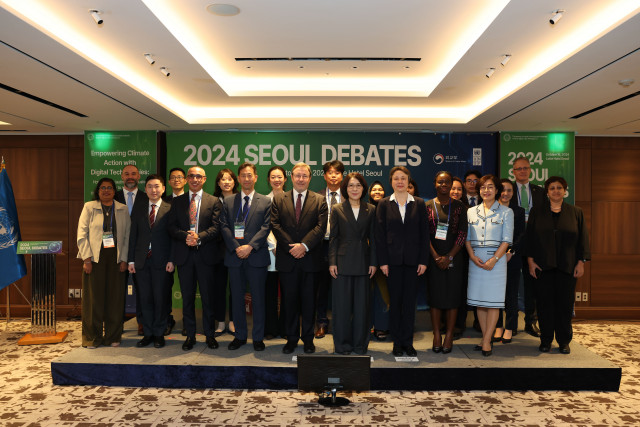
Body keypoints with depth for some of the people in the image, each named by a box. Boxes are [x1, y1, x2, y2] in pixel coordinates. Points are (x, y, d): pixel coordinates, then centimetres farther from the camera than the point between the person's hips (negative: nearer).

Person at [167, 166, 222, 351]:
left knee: (207, 296, 3)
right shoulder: (177, 201, 12)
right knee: (187, 297, 8)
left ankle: (209, 334, 16)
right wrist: (186, 236, -14)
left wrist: (199, 237, -19)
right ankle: (190, 335, 19)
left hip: (206, 254, -2)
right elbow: (172, 226, 4)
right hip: (184, 254, 2)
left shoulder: (214, 202, 5)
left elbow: (216, 227, -4)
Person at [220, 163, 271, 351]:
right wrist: (236, 247, -11)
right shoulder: (228, 201, 11)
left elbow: (265, 228, -3)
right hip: (234, 257, 2)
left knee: (258, 298, 4)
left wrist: (250, 246, -15)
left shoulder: (265, 202, 5)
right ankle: (240, 335, 22)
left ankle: (258, 338, 16)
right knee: (237, 298, 9)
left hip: (256, 256, -2)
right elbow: (224, 227, 3)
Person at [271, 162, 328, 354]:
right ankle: (292, 338, 20)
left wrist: (304, 245, -17)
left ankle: (308, 338, 19)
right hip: (287, 259, 1)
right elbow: (275, 225, -1)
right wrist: (291, 246, -12)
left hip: (310, 258, -1)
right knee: (290, 299, 8)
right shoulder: (279, 199, 9)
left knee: (309, 300, 7)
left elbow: (321, 227, -5)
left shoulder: (319, 200, 5)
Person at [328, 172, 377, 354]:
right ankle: (342, 344, 16)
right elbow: (333, 238, 3)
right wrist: (332, 262, -4)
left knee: (362, 304, 6)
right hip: (343, 263, -1)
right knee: (342, 304, 3)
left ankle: (360, 344, 19)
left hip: (363, 263, 1)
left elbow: (373, 238, 7)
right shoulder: (337, 209, 4)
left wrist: (373, 262, 1)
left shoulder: (371, 210, 6)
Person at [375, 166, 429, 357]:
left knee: (410, 301, 5)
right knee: (395, 300, 5)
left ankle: (408, 342, 15)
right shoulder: (384, 204, 3)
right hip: (393, 259, -1)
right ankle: (397, 343, 15)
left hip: (412, 260, 1)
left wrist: (423, 260, -2)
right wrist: (383, 261, -6)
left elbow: (424, 233, 5)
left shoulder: (419, 204, 6)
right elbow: (380, 234, 0)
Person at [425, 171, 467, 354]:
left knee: (452, 296, 1)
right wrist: (436, 256, -8)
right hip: (434, 258, 0)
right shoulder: (427, 206, 4)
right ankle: (437, 335, 11)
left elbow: (462, 234, -1)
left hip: (454, 258, 0)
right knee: (435, 296, 2)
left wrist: (449, 257, -8)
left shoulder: (459, 207, 4)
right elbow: (424, 234, 0)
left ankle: (449, 336, 10)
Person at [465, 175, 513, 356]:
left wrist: (494, 259, -14)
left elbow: (507, 240, -3)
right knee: (479, 300, 4)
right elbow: (467, 238, 9)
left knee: (493, 300, -3)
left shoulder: (506, 212, 3)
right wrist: (472, 255, -7)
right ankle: (486, 339, 14)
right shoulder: (471, 212, 11)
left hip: (496, 258, -3)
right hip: (475, 259, 3)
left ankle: (486, 341, 2)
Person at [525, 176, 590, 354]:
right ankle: (546, 340, 14)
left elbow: (583, 238, 7)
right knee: (545, 303, 3)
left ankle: (564, 341, 17)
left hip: (567, 266, 0)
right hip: (542, 266, 0)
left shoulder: (576, 212, 8)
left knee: (565, 304, 3)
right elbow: (529, 237, 5)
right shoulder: (537, 211, 7)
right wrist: (530, 261, -2)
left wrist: (581, 262, 0)